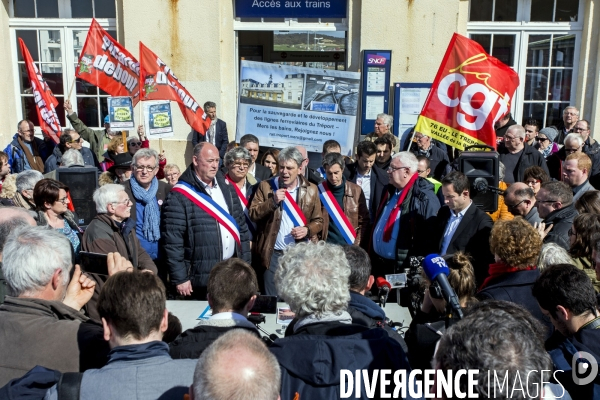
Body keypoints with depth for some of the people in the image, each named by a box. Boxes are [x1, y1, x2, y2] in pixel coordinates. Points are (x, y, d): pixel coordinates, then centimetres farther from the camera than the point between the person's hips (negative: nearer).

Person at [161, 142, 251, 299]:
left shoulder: (226, 188, 9)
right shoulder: (179, 196, -11)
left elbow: (241, 225, 13)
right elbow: (172, 241, -13)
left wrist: (245, 263, 10)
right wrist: (180, 278, -14)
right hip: (201, 277, -6)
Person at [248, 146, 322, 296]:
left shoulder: (311, 190, 2)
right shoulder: (266, 186, 0)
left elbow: (318, 220, 7)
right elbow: (252, 214, -5)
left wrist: (307, 230, -13)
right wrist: (272, 201, -18)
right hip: (273, 254, 0)